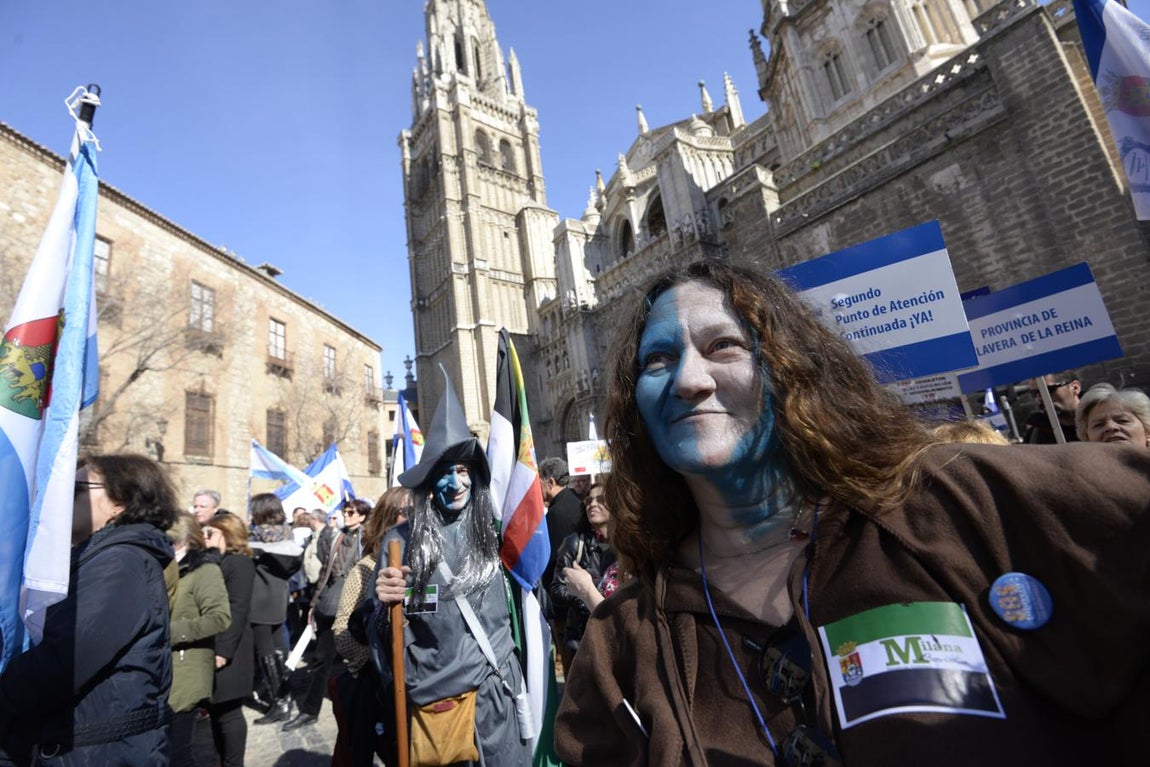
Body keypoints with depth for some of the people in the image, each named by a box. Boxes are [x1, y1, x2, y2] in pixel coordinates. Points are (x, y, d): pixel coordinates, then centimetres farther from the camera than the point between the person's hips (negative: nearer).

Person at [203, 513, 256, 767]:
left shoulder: (239, 563, -10)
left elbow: (236, 610, -18)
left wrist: (223, 650, -22)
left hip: (225, 651, -8)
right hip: (208, 649, 8)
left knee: (228, 712, 1)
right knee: (216, 711, 15)